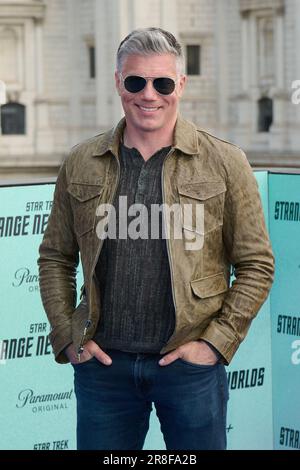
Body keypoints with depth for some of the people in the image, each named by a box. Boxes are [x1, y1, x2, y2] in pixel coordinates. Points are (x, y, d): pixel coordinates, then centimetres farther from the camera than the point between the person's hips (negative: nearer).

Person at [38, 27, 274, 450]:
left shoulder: (225, 164, -2)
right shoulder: (81, 164, 6)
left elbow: (256, 265, 0)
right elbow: (55, 258, 12)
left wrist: (216, 342, -8)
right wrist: (67, 338, 2)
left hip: (189, 365, -2)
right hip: (102, 364, 2)